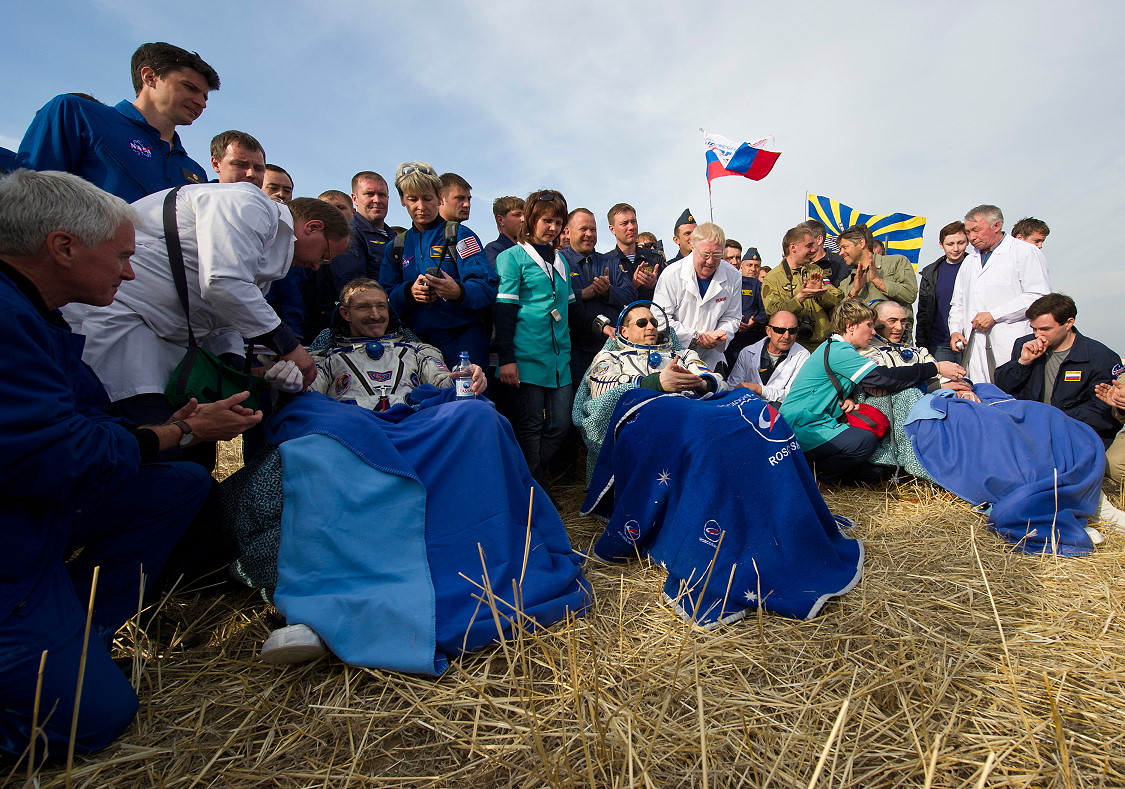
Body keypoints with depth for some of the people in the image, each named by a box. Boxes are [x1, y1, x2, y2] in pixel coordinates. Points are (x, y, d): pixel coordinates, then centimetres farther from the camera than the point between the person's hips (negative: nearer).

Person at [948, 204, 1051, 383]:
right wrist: (955, 331, 8)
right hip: (976, 348, 5)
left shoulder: (1025, 252, 2)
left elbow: (1039, 297, -8)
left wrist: (994, 315, -12)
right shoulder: (970, 261, 22)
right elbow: (958, 303, 25)